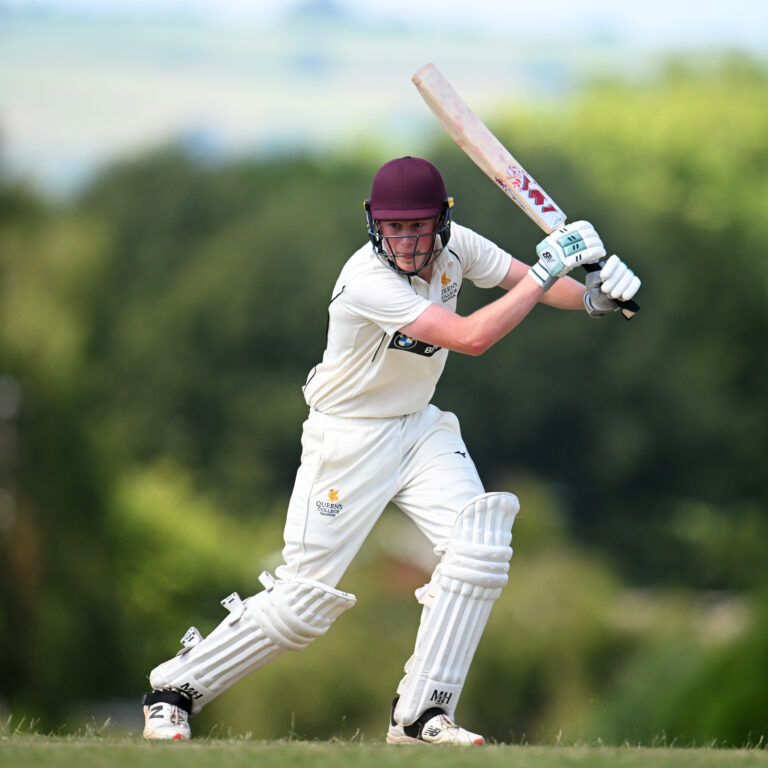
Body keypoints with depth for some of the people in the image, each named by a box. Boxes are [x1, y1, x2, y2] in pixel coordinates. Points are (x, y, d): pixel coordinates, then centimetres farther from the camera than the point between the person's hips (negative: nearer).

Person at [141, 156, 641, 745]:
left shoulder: (455, 247, -8)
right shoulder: (367, 281, -30)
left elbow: (525, 282, 6)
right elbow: (472, 337, -36)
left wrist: (594, 294, -13)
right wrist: (549, 269, -31)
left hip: (420, 429, 6)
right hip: (348, 441, -6)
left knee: (480, 547, -16)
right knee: (308, 600, -7)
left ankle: (420, 716, -9)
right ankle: (174, 690, 11)